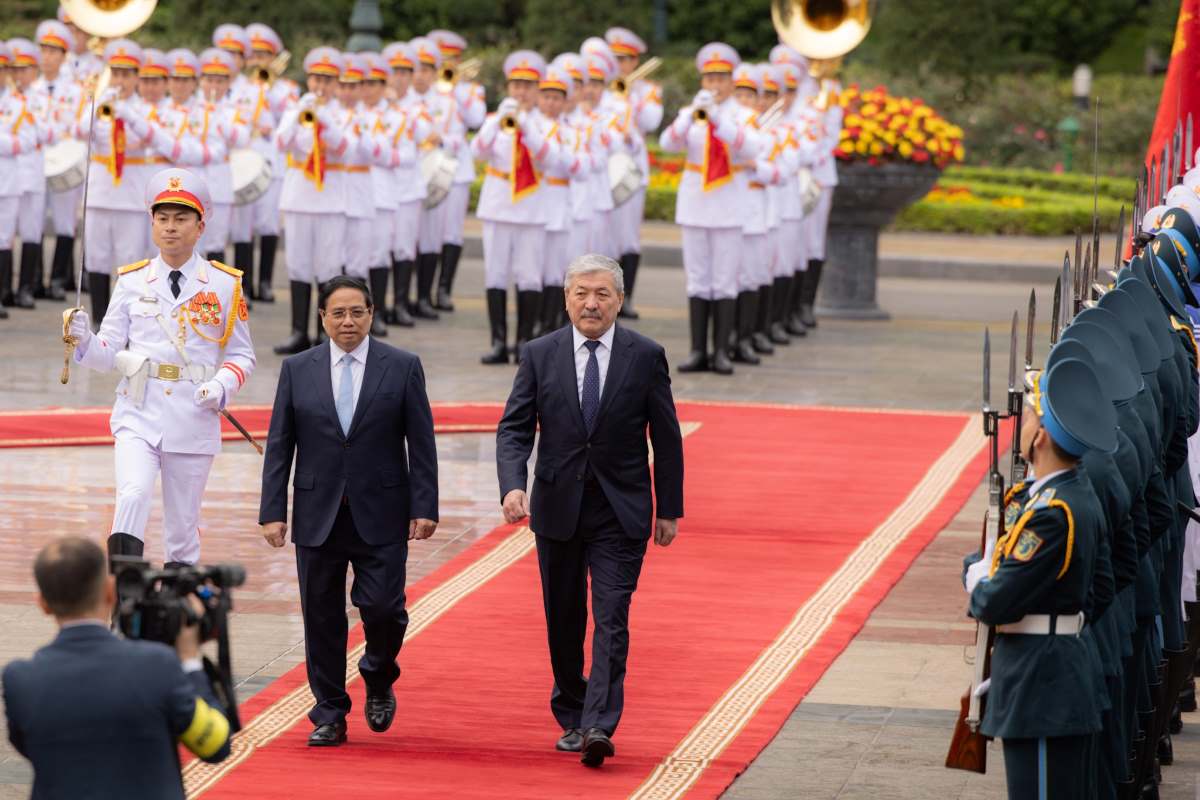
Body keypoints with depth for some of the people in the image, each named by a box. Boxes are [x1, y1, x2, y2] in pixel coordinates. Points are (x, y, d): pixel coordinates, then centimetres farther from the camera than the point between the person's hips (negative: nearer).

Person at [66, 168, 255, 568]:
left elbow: (242, 355, 8)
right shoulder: (132, 281, 7)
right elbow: (109, 352, 6)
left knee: (183, 527, 6)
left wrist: (221, 387, -12)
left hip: (194, 419, 0)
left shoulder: (225, 285, 5)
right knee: (132, 496, -23)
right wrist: (84, 340, -16)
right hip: (139, 414, 0)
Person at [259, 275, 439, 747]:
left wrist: (424, 507, -6)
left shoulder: (402, 368, 2)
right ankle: (330, 716, 13)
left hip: (380, 515, -2)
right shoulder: (297, 370, 6)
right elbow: (279, 446, 6)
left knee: (382, 606, -9)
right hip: (318, 515, 2)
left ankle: (379, 680, 21)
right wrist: (273, 511, -1)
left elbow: (421, 443, 1)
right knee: (321, 617, 4)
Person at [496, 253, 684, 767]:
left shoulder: (645, 357, -2)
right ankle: (571, 719, 25)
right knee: (564, 623, 11)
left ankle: (598, 728, -18)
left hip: (621, 512, -2)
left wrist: (669, 509, 3)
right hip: (557, 509, 2)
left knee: (611, 621, -12)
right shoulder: (540, 355, 0)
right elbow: (514, 428, -2)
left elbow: (666, 438, 3)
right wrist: (512, 485, -19)